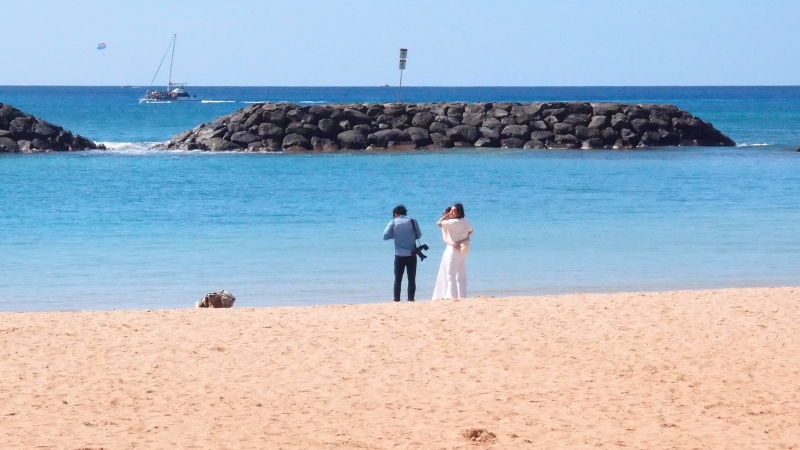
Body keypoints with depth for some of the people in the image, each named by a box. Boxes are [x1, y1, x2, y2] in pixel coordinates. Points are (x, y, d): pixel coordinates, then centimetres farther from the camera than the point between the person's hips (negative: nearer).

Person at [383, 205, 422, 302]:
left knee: (398, 279, 6)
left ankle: (397, 299, 2)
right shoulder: (412, 221, 0)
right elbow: (419, 235, 8)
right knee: (411, 278, 6)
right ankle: (411, 299, 1)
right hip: (411, 254, 1)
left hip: (399, 255, -1)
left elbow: (385, 236, -4)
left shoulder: (393, 223, -2)